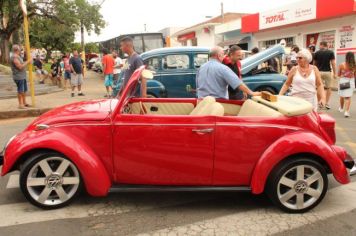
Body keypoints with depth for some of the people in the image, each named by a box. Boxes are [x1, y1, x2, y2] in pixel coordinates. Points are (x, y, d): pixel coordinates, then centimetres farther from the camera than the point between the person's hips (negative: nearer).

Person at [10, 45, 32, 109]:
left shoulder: (18, 56, 17)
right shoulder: (14, 57, -15)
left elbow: (23, 65, 20)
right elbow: (20, 67, -20)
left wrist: (28, 62, 7)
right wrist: (27, 62, -15)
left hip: (23, 76, 10)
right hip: (19, 77, -10)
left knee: (24, 90, 15)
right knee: (20, 91, -6)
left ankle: (24, 103, 24)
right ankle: (20, 104, 1)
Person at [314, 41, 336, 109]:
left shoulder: (317, 53, 0)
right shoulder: (331, 52, -3)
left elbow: (314, 63, 9)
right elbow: (333, 63, -7)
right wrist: (334, 73, -1)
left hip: (319, 72, 1)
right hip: (327, 72, -1)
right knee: (328, 88, 9)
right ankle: (327, 103, 8)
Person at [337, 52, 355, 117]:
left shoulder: (341, 65, -11)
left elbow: (338, 74, -1)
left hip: (343, 81, 0)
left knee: (342, 96, 19)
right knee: (348, 97, 2)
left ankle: (341, 108, 39)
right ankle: (346, 111, -11)